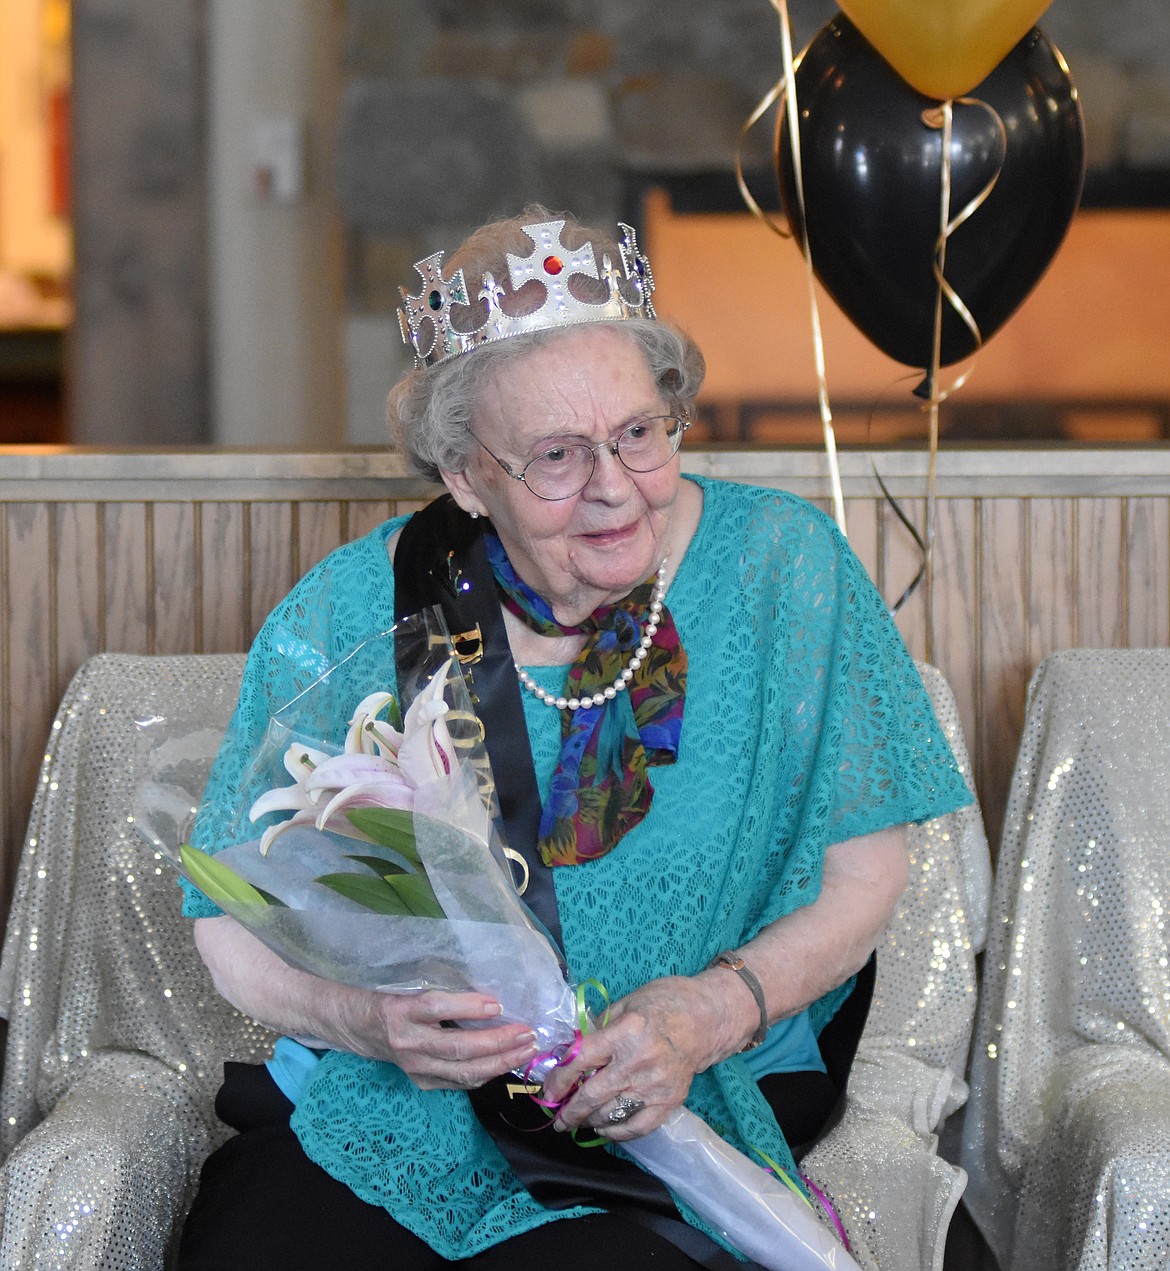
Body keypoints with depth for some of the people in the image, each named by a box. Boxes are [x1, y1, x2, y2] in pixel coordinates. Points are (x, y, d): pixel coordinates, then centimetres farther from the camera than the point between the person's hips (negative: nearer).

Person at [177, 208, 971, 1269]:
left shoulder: (780, 564, -5)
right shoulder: (351, 611, -5)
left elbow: (862, 878, 0)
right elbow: (235, 922, 0)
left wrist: (707, 1014, -18)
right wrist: (365, 1015, -22)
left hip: (686, 1107, -1)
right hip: (384, 1108, 2)